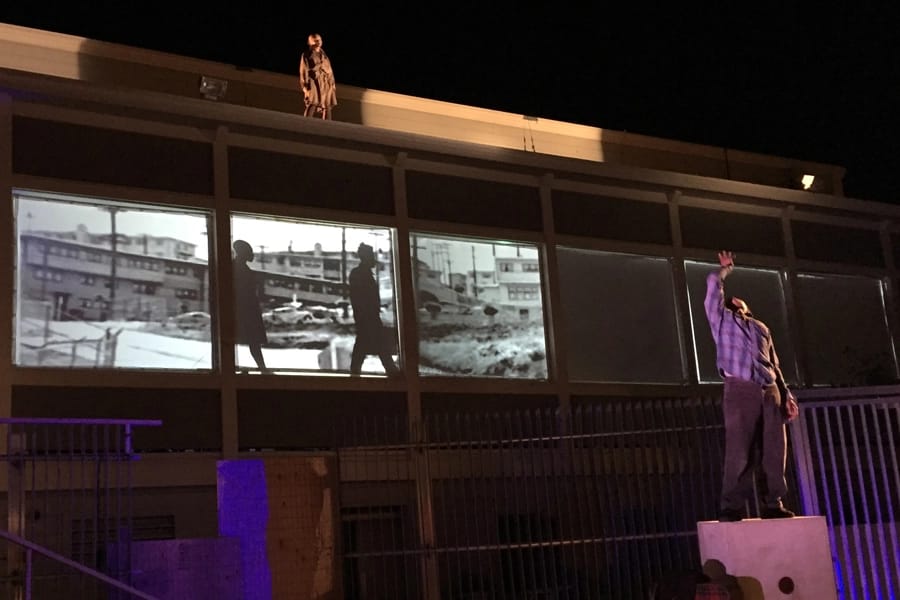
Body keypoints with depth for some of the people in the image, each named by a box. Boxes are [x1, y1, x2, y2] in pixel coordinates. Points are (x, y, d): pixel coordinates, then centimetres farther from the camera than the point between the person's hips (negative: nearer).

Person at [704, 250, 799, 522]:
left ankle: (772, 504, 2)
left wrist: (786, 395, 15)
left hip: (770, 392, 5)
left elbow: (774, 365, 24)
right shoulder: (721, 318, 19)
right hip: (740, 391, -5)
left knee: (774, 451, -3)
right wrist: (725, 268, 31)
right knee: (740, 452, -12)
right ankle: (730, 507, -11)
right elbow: (713, 283, 12)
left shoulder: (761, 327, 29)